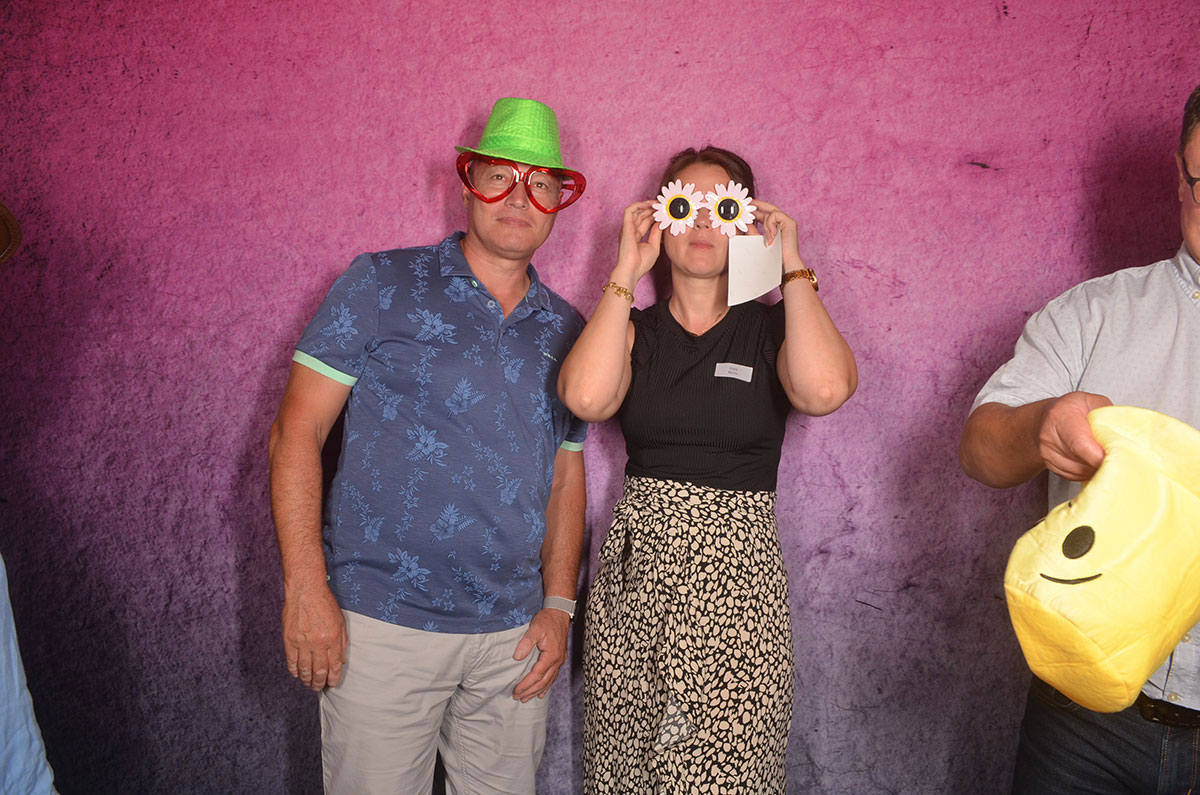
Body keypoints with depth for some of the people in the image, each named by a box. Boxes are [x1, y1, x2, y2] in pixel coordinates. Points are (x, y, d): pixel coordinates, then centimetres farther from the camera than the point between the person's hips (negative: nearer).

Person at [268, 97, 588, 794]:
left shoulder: (566, 331, 9)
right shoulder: (382, 285, -4)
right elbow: (297, 432, -7)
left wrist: (559, 605, 5)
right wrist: (307, 591, -13)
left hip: (513, 636, 4)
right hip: (382, 626, -4)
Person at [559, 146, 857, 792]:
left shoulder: (771, 328, 3)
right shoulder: (635, 330, 8)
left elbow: (825, 388, -20)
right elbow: (586, 396, -14)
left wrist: (792, 266, -8)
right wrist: (628, 270, -6)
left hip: (737, 571, -2)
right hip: (634, 569, 2)